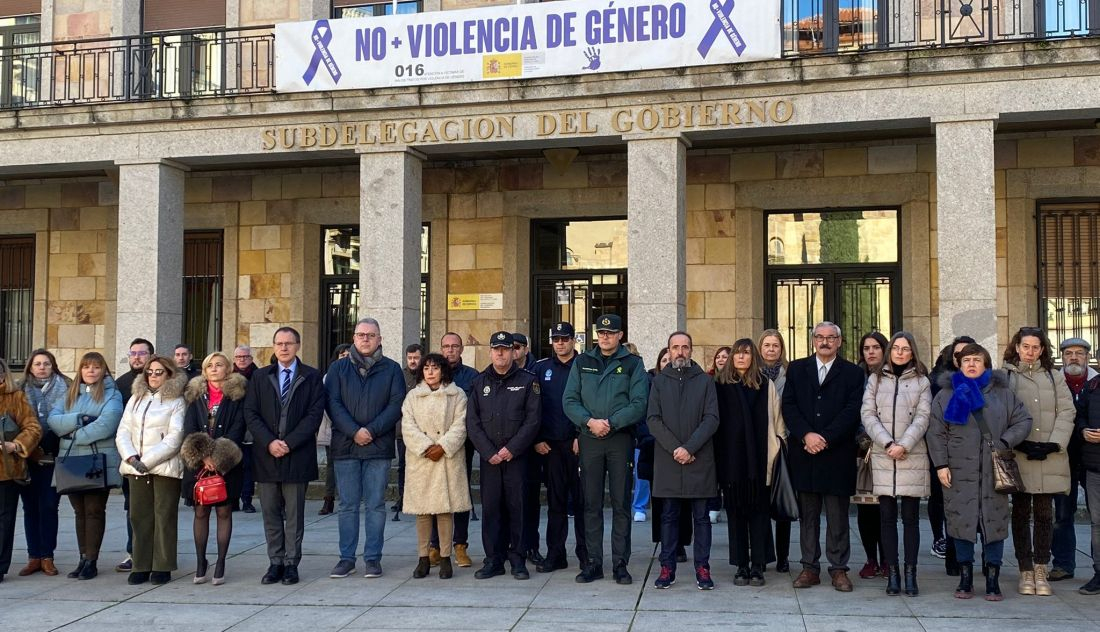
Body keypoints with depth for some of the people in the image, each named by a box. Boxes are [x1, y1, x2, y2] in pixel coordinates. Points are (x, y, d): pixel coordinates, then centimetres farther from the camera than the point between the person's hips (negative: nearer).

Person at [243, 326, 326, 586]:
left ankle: (291, 563, 9)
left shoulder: (311, 377, 3)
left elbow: (314, 414, -5)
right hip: (266, 455, 3)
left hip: (297, 455, -2)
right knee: (270, 513, 6)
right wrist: (269, 442, -11)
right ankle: (275, 562, 14)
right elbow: (251, 414, 3)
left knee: (294, 514, 3)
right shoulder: (260, 377, 10)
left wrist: (289, 443, -13)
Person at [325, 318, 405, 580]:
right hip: (345, 447, 1)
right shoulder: (339, 368, 8)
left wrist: (372, 430, -12)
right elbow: (332, 403, -1)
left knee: (376, 505, 3)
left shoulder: (391, 369, 6)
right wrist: (354, 431, -13)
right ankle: (347, 558, 11)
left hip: (379, 447, -1)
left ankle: (373, 558, 10)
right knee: (348, 505, 5)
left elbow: (396, 405, -2)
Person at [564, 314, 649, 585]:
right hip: (589, 440, 2)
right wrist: (589, 421, -13)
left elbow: (639, 403, -6)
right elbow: (569, 400, 3)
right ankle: (593, 562, 11)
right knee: (591, 504, 4)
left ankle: (620, 564, 8)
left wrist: (610, 423, -16)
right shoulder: (582, 362, 10)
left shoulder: (633, 364, 4)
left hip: (621, 439, -2)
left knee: (621, 504, 1)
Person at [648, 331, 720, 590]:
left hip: (699, 459, -1)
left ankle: (702, 568, 9)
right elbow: (653, 419, 0)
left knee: (701, 516, 4)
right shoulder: (659, 381, 8)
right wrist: (674, 448, -11)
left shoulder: (705, 381, 5)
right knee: (669, 515, 6)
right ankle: (667, 567, 12)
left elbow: (711, 418, -3)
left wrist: (689, 448, -13)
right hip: (667, 460, 1)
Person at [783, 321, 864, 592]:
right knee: (808, 515, 7)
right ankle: (810, 567, 13)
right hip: (805, 454, 2)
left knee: (838, 517, 3)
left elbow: (852, 412, -5)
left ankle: (839, 569, 11)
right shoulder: (797, 369, 11)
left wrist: (825, 438, -13)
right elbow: (788, 406, 3)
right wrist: (806, 435, -12)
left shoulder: (853, 373, 5)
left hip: (837, 455, -2)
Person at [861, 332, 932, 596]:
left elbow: (922, 418, -1)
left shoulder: (921, 381, 8)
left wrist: (904, 445, -13)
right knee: (887, 517, 1)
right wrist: (887, 443, -10)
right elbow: (867, 414, 3)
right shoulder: (876, 379, 11)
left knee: (910, 517, 0)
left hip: (912, 456, -1)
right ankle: (892, 574, 5)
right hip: (882, 456, 1)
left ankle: (911, 574, 4)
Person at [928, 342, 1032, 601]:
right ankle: (965, 579, 12)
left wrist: (1004, 443, -6)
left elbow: (1023, 420, 8)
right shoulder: (946, 395, 7)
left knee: (995, 520, 1)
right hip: (959, 472, 0)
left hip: (995, 471, 1)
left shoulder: (1003, 393, 10)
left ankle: (993, 580, 11)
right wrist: (941, 464, -4)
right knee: (962, 521, 1)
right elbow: (936, 433, 3)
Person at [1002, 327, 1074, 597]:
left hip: (1049, 460, 2)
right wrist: (1021, 443, -13)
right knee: (1021, 514, 3)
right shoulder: (1005, 377, 3)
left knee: (1044, 514, 3)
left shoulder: (1055, 377, 12)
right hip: (1018, 457, -2)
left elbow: (1067, 412, 5)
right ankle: (1026, 572, 10)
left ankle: (1040, 571, 11)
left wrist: (1053, 444, -7)